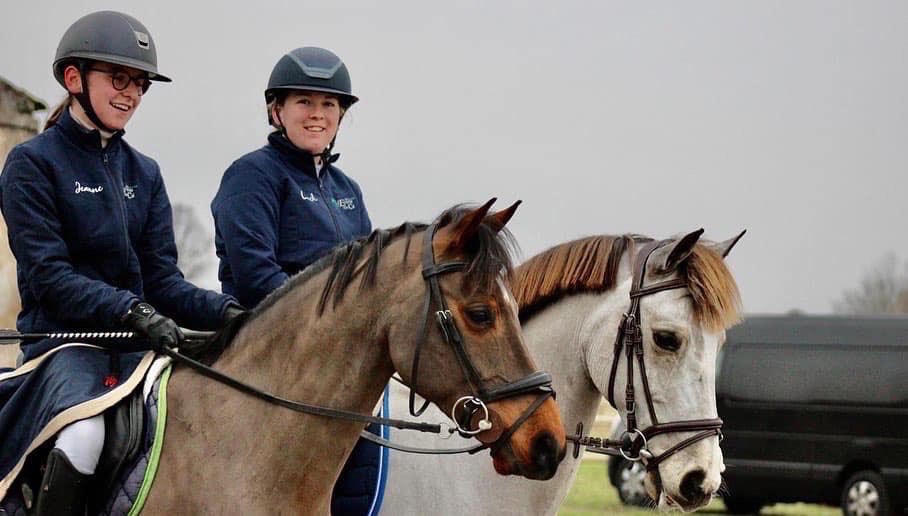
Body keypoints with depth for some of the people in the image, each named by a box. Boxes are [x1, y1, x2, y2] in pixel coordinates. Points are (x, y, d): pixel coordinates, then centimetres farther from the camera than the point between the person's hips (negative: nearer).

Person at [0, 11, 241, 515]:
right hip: (64, 337, -6)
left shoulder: (143, 172, 15)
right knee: (84, 436, -35)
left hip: (138, 342, 6)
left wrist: (224, 311, -11)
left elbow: (163, 280, 9)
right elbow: (48, 275, -11)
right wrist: (129, 310, -26)